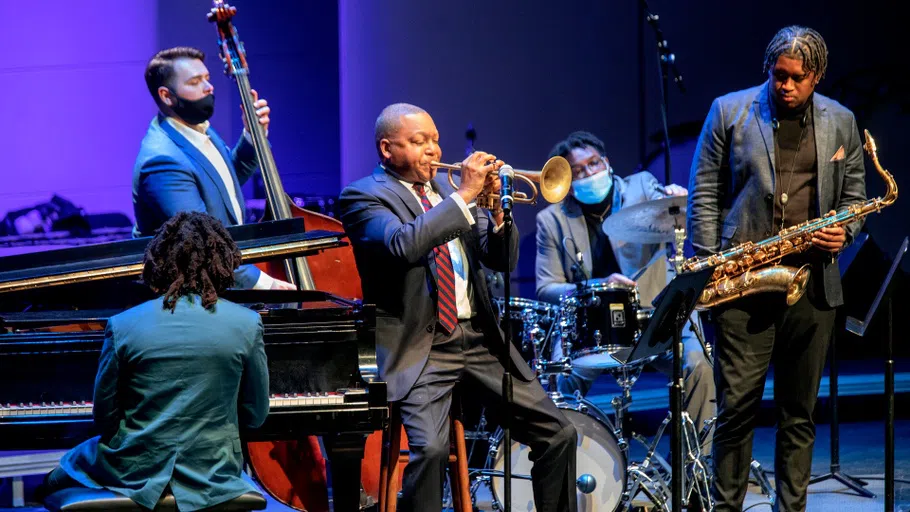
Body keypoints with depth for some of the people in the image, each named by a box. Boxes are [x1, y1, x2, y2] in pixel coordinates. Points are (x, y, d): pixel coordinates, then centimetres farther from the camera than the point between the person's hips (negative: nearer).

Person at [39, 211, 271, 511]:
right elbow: (255, 416, 0)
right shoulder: (247, 325, -8)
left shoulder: (123, 326, -10)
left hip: (136, 475, -2)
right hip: (212, 474, 2)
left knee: (53, 485, 30)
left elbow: (105, 418, -4)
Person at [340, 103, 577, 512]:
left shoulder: (447, 192, 17)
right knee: (431, 447, -29)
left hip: (479, 340, 6)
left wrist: (497, 207, -4)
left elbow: (503, 261, 14)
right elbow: (404, 245, -23)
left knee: (558, 433, 1)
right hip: (421, 349, -6)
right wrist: (464, 195, -20)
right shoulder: (364, 197, -2)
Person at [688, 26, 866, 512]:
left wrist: (844, 231, -4)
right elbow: (704, 193, 2)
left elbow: (854, 193, 18)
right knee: (737, 405, -5)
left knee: (799, 412, 8)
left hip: (812, 284, 3)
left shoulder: (840, 122, 9)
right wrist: (708, 265, -5)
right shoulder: (729, 112, 2)